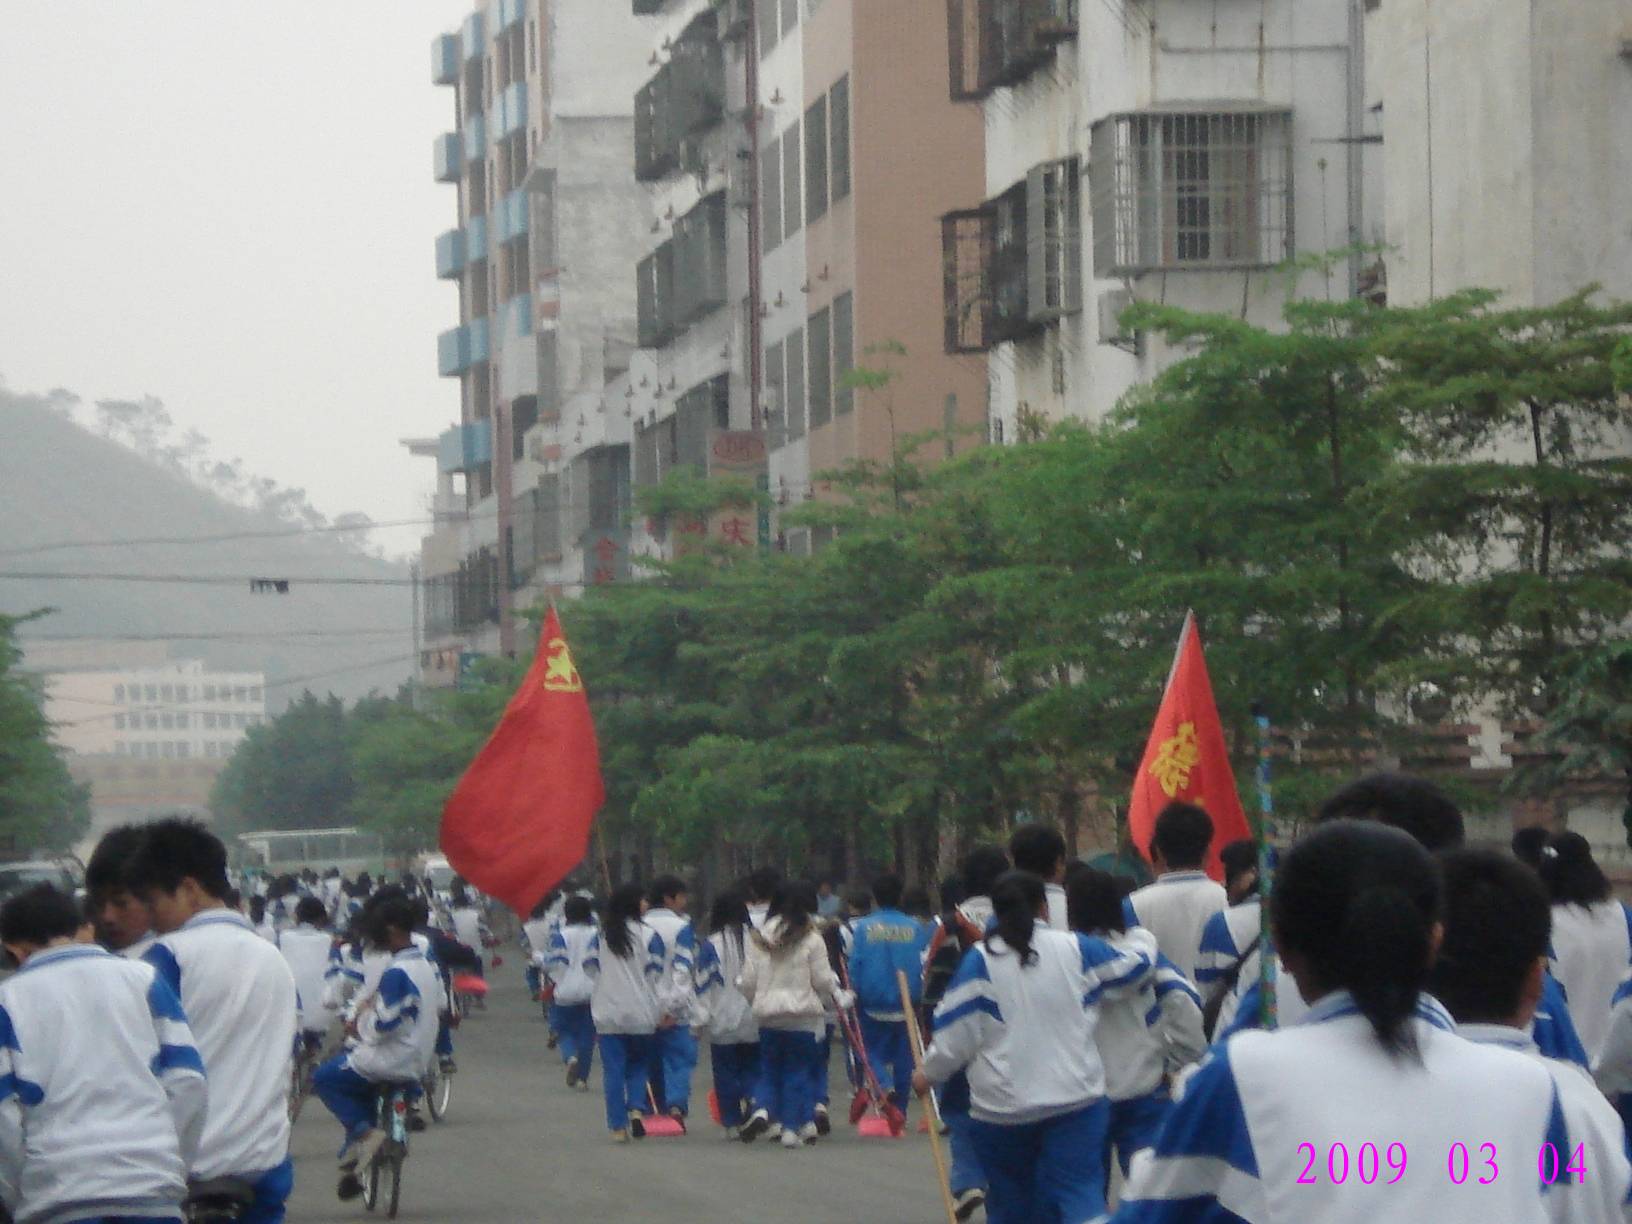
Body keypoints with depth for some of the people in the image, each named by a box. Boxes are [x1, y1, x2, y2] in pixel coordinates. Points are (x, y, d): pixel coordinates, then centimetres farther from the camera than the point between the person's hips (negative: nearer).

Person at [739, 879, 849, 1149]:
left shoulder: (760, 938, 3)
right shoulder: (812, 939, -8)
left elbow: (748, 981, 5)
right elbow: (822, 980, -5)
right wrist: (840, 1000, 14)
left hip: (767, 1015, 3)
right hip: (802, 1015, -3)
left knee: (769, 1069, 13)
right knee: (797, 1072, 6)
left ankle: (762, 1109, -12)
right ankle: (791, 1128, 4)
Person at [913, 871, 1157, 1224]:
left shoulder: (981, 960, -4)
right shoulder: (1077, 949, 1)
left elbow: (956, 1032, -5)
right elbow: (1135, 966, 17)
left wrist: (929, 1073, 12)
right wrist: (1143, 939, 39)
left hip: (1001, 1107, 0)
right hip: (1074, 1099, 0)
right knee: (1079, 1192, -3)